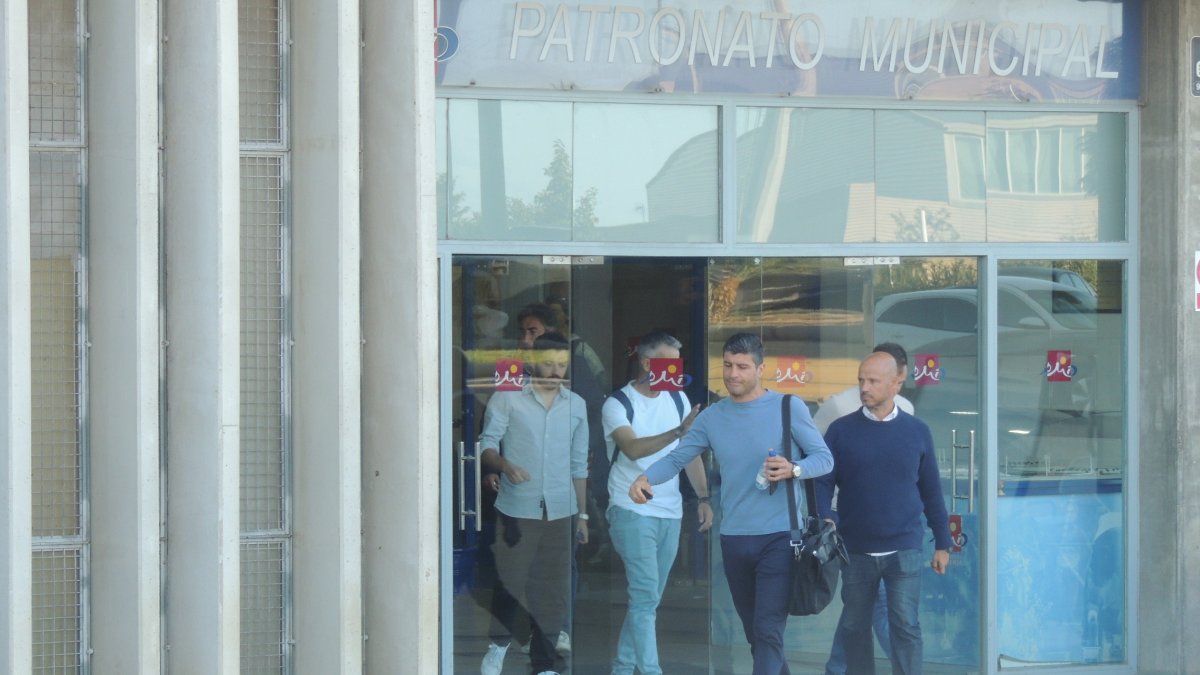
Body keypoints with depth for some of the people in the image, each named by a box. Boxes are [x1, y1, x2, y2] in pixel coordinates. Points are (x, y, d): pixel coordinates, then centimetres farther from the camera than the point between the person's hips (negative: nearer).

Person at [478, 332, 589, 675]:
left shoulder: (576, 405, 11)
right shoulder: (507, 398, -1)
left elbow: (579, 464, 15)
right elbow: (487, 443, -3)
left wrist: (582, 514, 15)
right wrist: (504, 465, -24)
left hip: (560, 513, 3)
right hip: (516, 510, -3)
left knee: (553, 593, 3)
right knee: (510, 582, 1)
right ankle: (499, 644, 25)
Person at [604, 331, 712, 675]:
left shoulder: (678, 398, 9)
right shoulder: (618, 404, -8)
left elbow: (691, 453, 13)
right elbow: (633, 448, -24)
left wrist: (704, 498, 5)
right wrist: (678, 431, -35)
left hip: (670, 514, 6)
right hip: (633, 512, -6)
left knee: (647, 598, 11)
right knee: (645, 596, -12)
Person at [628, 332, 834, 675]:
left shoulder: (789, 407, -6)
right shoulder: (711, 417, 6)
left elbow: (824, 458, -5)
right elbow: (677, 458, 2)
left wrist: (793, 470, -26)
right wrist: (646, 478, -18)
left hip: (778, 537, -5)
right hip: (733, 539, 5)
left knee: (768, 631, -12)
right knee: (754, 632, 16)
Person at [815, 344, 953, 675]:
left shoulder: (917, 431, 4)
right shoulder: (841, 430, 1)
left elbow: (931, 491, 8)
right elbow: (823, 482, -1)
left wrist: (942, 543, 9)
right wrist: (825, 520, -21)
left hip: (904, 550, -1)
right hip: (855, 550, 1)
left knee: (905, 628, -6)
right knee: (855, 628, 10)